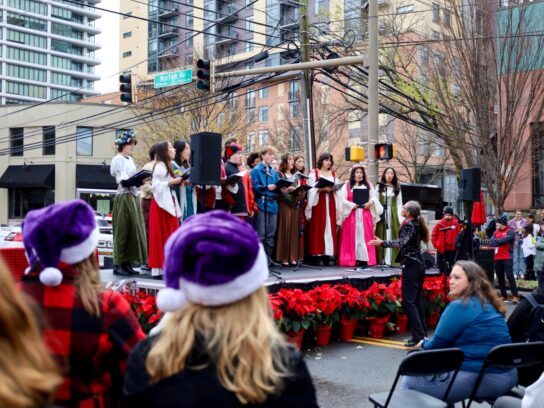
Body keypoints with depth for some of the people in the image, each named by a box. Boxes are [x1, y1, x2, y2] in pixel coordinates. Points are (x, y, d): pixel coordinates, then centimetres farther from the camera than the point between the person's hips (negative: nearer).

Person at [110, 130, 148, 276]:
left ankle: (127, 263, 11)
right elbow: (123, 181, -16)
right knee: (122, 231, -5)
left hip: (133, 197, 8)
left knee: (133, 231, 6)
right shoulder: (117, 159, -7)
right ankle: (118, 265, 1)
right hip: (124, 198, -8)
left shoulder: (130, 159, 17)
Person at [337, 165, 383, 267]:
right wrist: (352, 205, -13)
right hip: (351, 215, -3)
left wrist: (370, 203, -9)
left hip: (365, 215, 3)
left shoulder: (368, 185, 15)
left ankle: (365, 258, -1)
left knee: (365, 236, -1)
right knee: (352, 237, -4)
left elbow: (374, 197, 11)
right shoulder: (347, 186, 4)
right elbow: (342, 200, -3)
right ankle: (352, 259, -4)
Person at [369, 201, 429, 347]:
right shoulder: (417, 224, 13)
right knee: (417, 300, 12)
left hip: (411, 265, -9)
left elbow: (401, 242, -29)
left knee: (408, 301, -9)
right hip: (419, 263, 9)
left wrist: (382, 243, -38)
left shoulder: (408, 224, -13)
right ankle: (423, 333, 15)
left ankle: (418, 335, -12)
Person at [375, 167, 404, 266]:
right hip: (382, 214, -1)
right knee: (382, 237, -2)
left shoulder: (397, 188, 11)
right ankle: (381, 260, 0)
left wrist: (400, 218, -1)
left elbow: (399, 204, 8)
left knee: (393, 236, -3)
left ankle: (392, 260, -1)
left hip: (393, 214, 1)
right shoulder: (379, 187, 8)